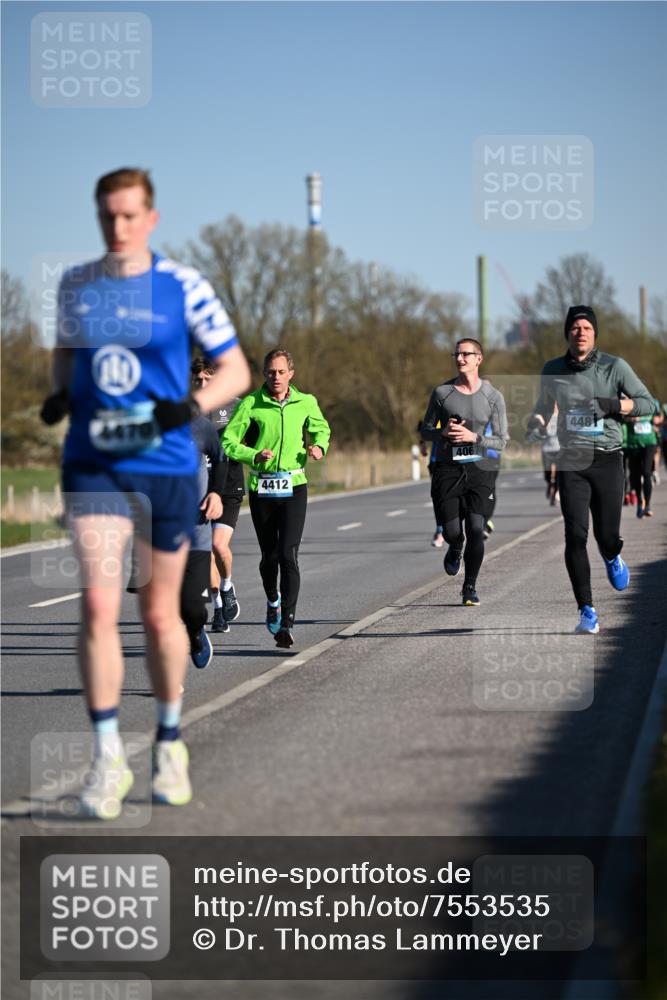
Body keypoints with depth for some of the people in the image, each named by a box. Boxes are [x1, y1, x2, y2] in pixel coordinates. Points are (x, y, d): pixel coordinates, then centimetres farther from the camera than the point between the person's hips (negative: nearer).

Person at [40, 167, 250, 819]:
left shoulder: (183, 287, -4)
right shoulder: (74, 285, 5)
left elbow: (236, 370, 0)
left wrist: (192, 405, -18)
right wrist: (58, 393, 0)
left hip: (166, 466, -1)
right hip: (93, 465, 1)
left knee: (160, 615, 8)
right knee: (97, 605, -12)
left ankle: (169, 741, 28)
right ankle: (107, 757, -5)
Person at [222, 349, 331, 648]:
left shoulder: (306, 403, 3)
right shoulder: (251, 405, -4)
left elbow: (321, 428, 22)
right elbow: (228, 441, -4)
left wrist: (319, 447, 0)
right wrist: (254, 456, -20)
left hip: (293, 488, 0)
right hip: (261, 487, 0)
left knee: (289, 556, -13)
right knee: (269, 556, 10)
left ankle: (287, 624, -14)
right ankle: (273, 601, 41)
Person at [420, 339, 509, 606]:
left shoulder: (493, 397, 2)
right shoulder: (442, 392, 3)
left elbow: (501, 441, 3)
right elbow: (426, 431, 11)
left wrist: (473, 436, -14)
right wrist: (443, 432, -11)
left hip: (480, 468, -1)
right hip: (447, 470, 1)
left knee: (475, 531, -11)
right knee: (452, 532, -5)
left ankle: (470, 587, 8)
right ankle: (455, 550, 34)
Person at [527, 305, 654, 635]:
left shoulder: (615, 367, 0)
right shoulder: (553, 371, 7)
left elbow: (647, 403, 0)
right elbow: (543, 407, 24)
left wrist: (616, 405, -18)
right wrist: (535, 429, 3)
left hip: (607, 460, -1)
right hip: (571, 462, 1)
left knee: (607, 536, -1)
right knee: (575, 535, -12)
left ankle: (612, 558, 40)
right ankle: (586, 611, -7)